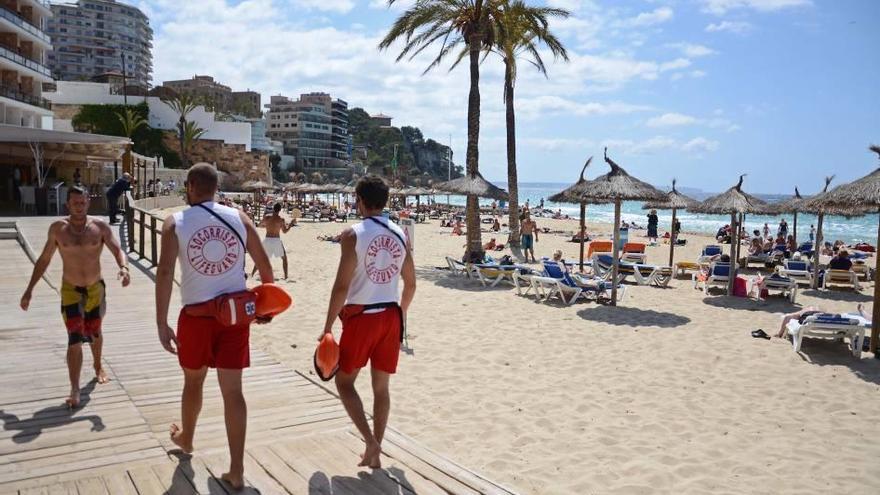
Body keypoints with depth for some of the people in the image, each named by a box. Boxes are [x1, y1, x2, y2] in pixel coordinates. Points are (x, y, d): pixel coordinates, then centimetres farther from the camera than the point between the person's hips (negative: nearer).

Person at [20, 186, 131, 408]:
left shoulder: (100, 227, -8)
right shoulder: (57, 229, -5)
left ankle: (98, 366, 47)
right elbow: (44, 260, 5)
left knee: (94, 333, 19)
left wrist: (123, 267, -38)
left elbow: (117, 250, -15)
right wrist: (29, 289, 4)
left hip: (95, 289, 1)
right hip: (70, 290, -1)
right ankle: (74, 390, -10)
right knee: (75, 339, -11)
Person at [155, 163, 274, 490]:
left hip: (196, 315, -1)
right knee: (232, 390, 4)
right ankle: (237, 470, 6)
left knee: (193, 380, 23)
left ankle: (185, 438, 48)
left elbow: (164, 274, -13)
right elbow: (265, 266, 3)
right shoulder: (238, 218, 1)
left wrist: (161, 324, -11)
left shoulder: (175, 223, -4)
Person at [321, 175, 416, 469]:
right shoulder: (399, 234, 6)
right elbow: (411, 284, 11)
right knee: (381, 386, 13)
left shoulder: (353, 235, -11)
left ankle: (370, 440, -3)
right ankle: (374, 453, 19)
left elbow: (342, 286, -14)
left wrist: (328, 327, -7)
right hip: (390, 316, 5)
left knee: (344, 381, 12)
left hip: (361, 316, -5)